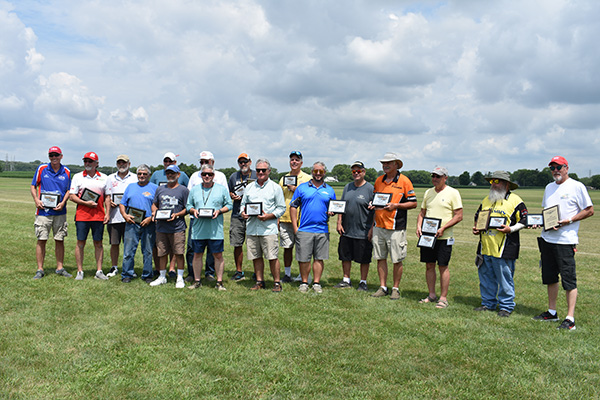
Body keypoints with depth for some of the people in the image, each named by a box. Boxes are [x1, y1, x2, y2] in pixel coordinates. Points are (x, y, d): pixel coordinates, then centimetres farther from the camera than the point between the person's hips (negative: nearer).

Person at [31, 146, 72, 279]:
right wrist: (36, 200, -7)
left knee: (60, 240, 6)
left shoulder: (66, 172, 6)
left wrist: (63, 202, -5)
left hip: (60, 212, 2)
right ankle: (40, 270, 8)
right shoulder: (41, 168, 3)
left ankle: (60, 268, 17)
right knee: (41, 240, 0)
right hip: (43, 210, -1)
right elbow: (33, 186, 9)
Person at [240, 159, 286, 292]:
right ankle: (259, 281, 20)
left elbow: (281, 208, 1)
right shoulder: (249, 187, 16)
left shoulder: (275, 187, 4)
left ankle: (277, 282, 7)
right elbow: (243, 204, 21)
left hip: (268, 228, -4)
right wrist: (243, 212, -2)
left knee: (272, 257, -5)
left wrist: (269, 216, -14)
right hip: (252, 228, 4)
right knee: (256, 257, 9)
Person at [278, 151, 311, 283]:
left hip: (301, 218, -3)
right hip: (285, 218, 3)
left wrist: (296, 189, -12)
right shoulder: (283, 179, 14)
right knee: (287, 247, 7)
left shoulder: (307, 178, 3)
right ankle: (287, 274, 17)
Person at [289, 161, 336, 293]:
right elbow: (293, 207, 4)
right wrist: (295, 227, -2)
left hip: (322, 230, 2)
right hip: (304, 229, -1)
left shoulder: (329, 190, 10)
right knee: (303, 258, 2)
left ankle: (317, 283, 18)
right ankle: (304, 282, 17)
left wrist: (331, 213, -7)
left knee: (319, 258, 7)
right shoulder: (302, 188, 4)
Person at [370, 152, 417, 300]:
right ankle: (383, 287, 19)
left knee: (397, 260, 2)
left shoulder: (404, 181, -4)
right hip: (379, 226, 5)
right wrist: (372, 205, 2)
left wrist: (396, 205, -16)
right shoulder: (378, 180, 12)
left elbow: (413, 203, -4)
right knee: (380, 258, 9)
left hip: (396, 228, -5)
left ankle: (396, 289, 14)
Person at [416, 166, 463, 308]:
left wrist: (443, 228, -17)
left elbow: (459, 216, -8)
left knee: (443, 266, -1)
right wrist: (419, 226, 1)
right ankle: (432, 295, 20)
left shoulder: (453, 193, -5)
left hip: (444, 237, -5)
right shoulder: (428, 192, 13)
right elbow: (422, 212, 19)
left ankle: (443, 298, 8)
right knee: (429, 265, 9)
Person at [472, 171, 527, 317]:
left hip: (504, 249, -6)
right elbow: (478, 217, 26)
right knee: (486, 278, 12)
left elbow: (523, 221, -4)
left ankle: (506, 306, 13)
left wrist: (510, 229, -19)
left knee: (505, 279, 1)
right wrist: (476, 228, 8)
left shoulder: (515, 201, -2)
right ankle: (488, 303, 24)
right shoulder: (486, 200, 17)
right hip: (485, 248, 6)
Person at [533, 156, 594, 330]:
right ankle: (552, 312, 25)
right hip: (547, 238, 7)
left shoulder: (577, 186, -5)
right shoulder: (549, 187, 16)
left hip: (566, 240, -7)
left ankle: (570, 318, 1)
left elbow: (589, 210, -5)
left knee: (569, 279, -4)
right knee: (550, 277, 13)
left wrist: (569, 220, -16)